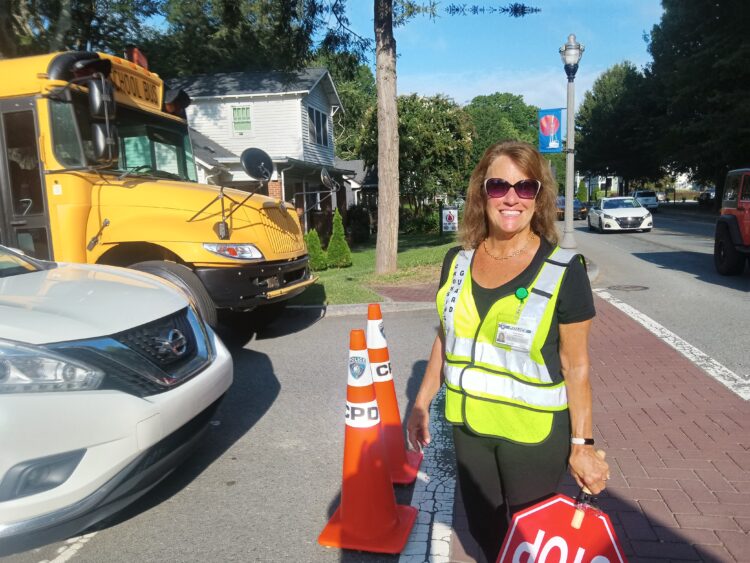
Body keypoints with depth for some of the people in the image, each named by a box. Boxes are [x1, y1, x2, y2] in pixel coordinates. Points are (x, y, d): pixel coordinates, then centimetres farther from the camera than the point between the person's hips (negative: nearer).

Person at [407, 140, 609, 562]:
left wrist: (582, 443, -10)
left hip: (535, 433, -4)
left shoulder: (564, 270, -15)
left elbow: (577, 365, -10)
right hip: (468, 426, 4)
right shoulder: (458, 261, -3)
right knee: (483, 529, 22)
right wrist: (422, 404, 9)